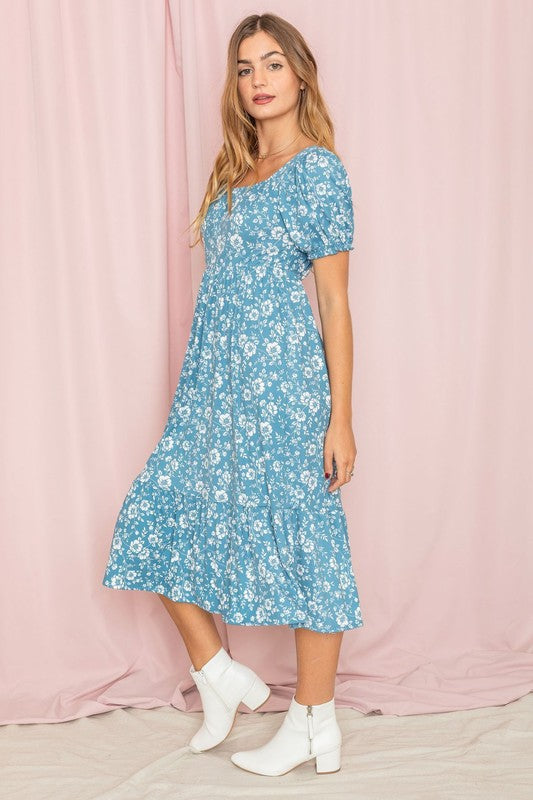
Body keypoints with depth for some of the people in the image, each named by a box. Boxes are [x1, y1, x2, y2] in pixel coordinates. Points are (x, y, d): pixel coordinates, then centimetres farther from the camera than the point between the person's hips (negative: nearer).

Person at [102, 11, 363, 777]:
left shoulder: (318, 168, -4)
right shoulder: (234, 171, 17)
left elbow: (333, 297, -7)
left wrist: (341, 417, -10)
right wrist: (206, 387, 16)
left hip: (282, 381, -8)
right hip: (213, 381, 8)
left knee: (300, 541, 2)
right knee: (157, 520, 6)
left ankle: (314, 723, 18)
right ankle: (220, 676, 23)